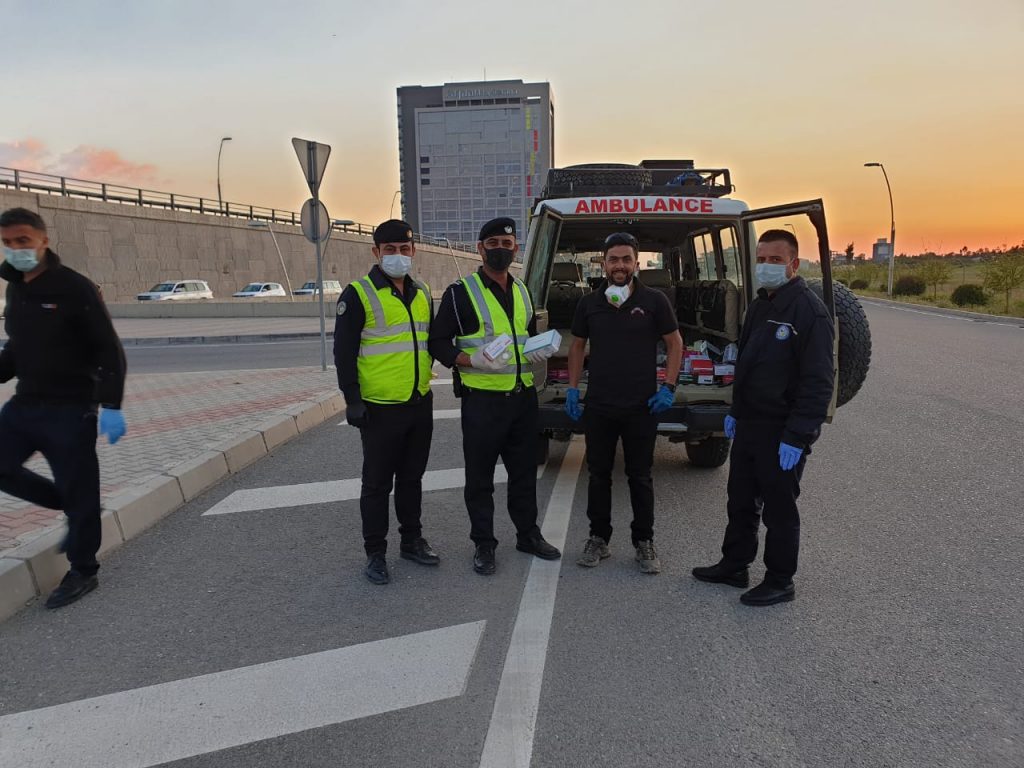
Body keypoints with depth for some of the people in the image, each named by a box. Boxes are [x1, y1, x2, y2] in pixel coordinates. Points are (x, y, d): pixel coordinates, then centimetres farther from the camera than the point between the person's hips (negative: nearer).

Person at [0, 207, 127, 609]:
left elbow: (110, 350, -14)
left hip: (71, 408, -7)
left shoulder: (74, 287, -13)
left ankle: (82, 572, 15)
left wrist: (111, 405, -21)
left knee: (77, 489, 0)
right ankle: (74, 509, 24)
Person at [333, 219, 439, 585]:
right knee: (377, 483, 5)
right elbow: (343, 352, -10)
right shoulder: (358, 295, -9)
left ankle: (412, 541, 31)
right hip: (380, 407, -6)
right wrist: (353, 399, -14)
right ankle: (375, 553, 17)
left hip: (420, 404, 6)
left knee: (412, 478, 17)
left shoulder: (422, 293, 10)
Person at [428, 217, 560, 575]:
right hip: (482, 400, -5)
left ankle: (528, 534, 31)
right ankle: (483, 544, 19)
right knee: (480, 477, 5)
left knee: (524, 471, 16)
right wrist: (472, 361, -23)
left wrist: (538, 351, 5)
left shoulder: (522, 291, 14)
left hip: (523, 396, 6)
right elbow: (438, 342, -7)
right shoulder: (460, 293, -6)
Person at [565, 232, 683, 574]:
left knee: (640, 477, 8)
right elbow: (577, 346, 14)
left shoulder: (654, 300, -4)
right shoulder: (589, 303, 4)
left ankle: (644, 543, 22)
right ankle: (599, 538, 25)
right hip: (598, 406, 2)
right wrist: (572, 388, 6)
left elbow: (674, 343, 4)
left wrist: (669, 387, -5)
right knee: (598, 474, 11)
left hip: (641, 406, -2)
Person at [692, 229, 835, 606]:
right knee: (741, 501, 18)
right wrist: (735, 411, 19)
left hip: (781, 432, -8)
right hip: (749, 424, 9)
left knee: (779, 510, 5)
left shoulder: (809, 311, -17)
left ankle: (779, 582, 22)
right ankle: (733, 566, 34)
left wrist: (797, 437, -23)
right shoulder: (759, 306, 11)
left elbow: (818, 381, -21)